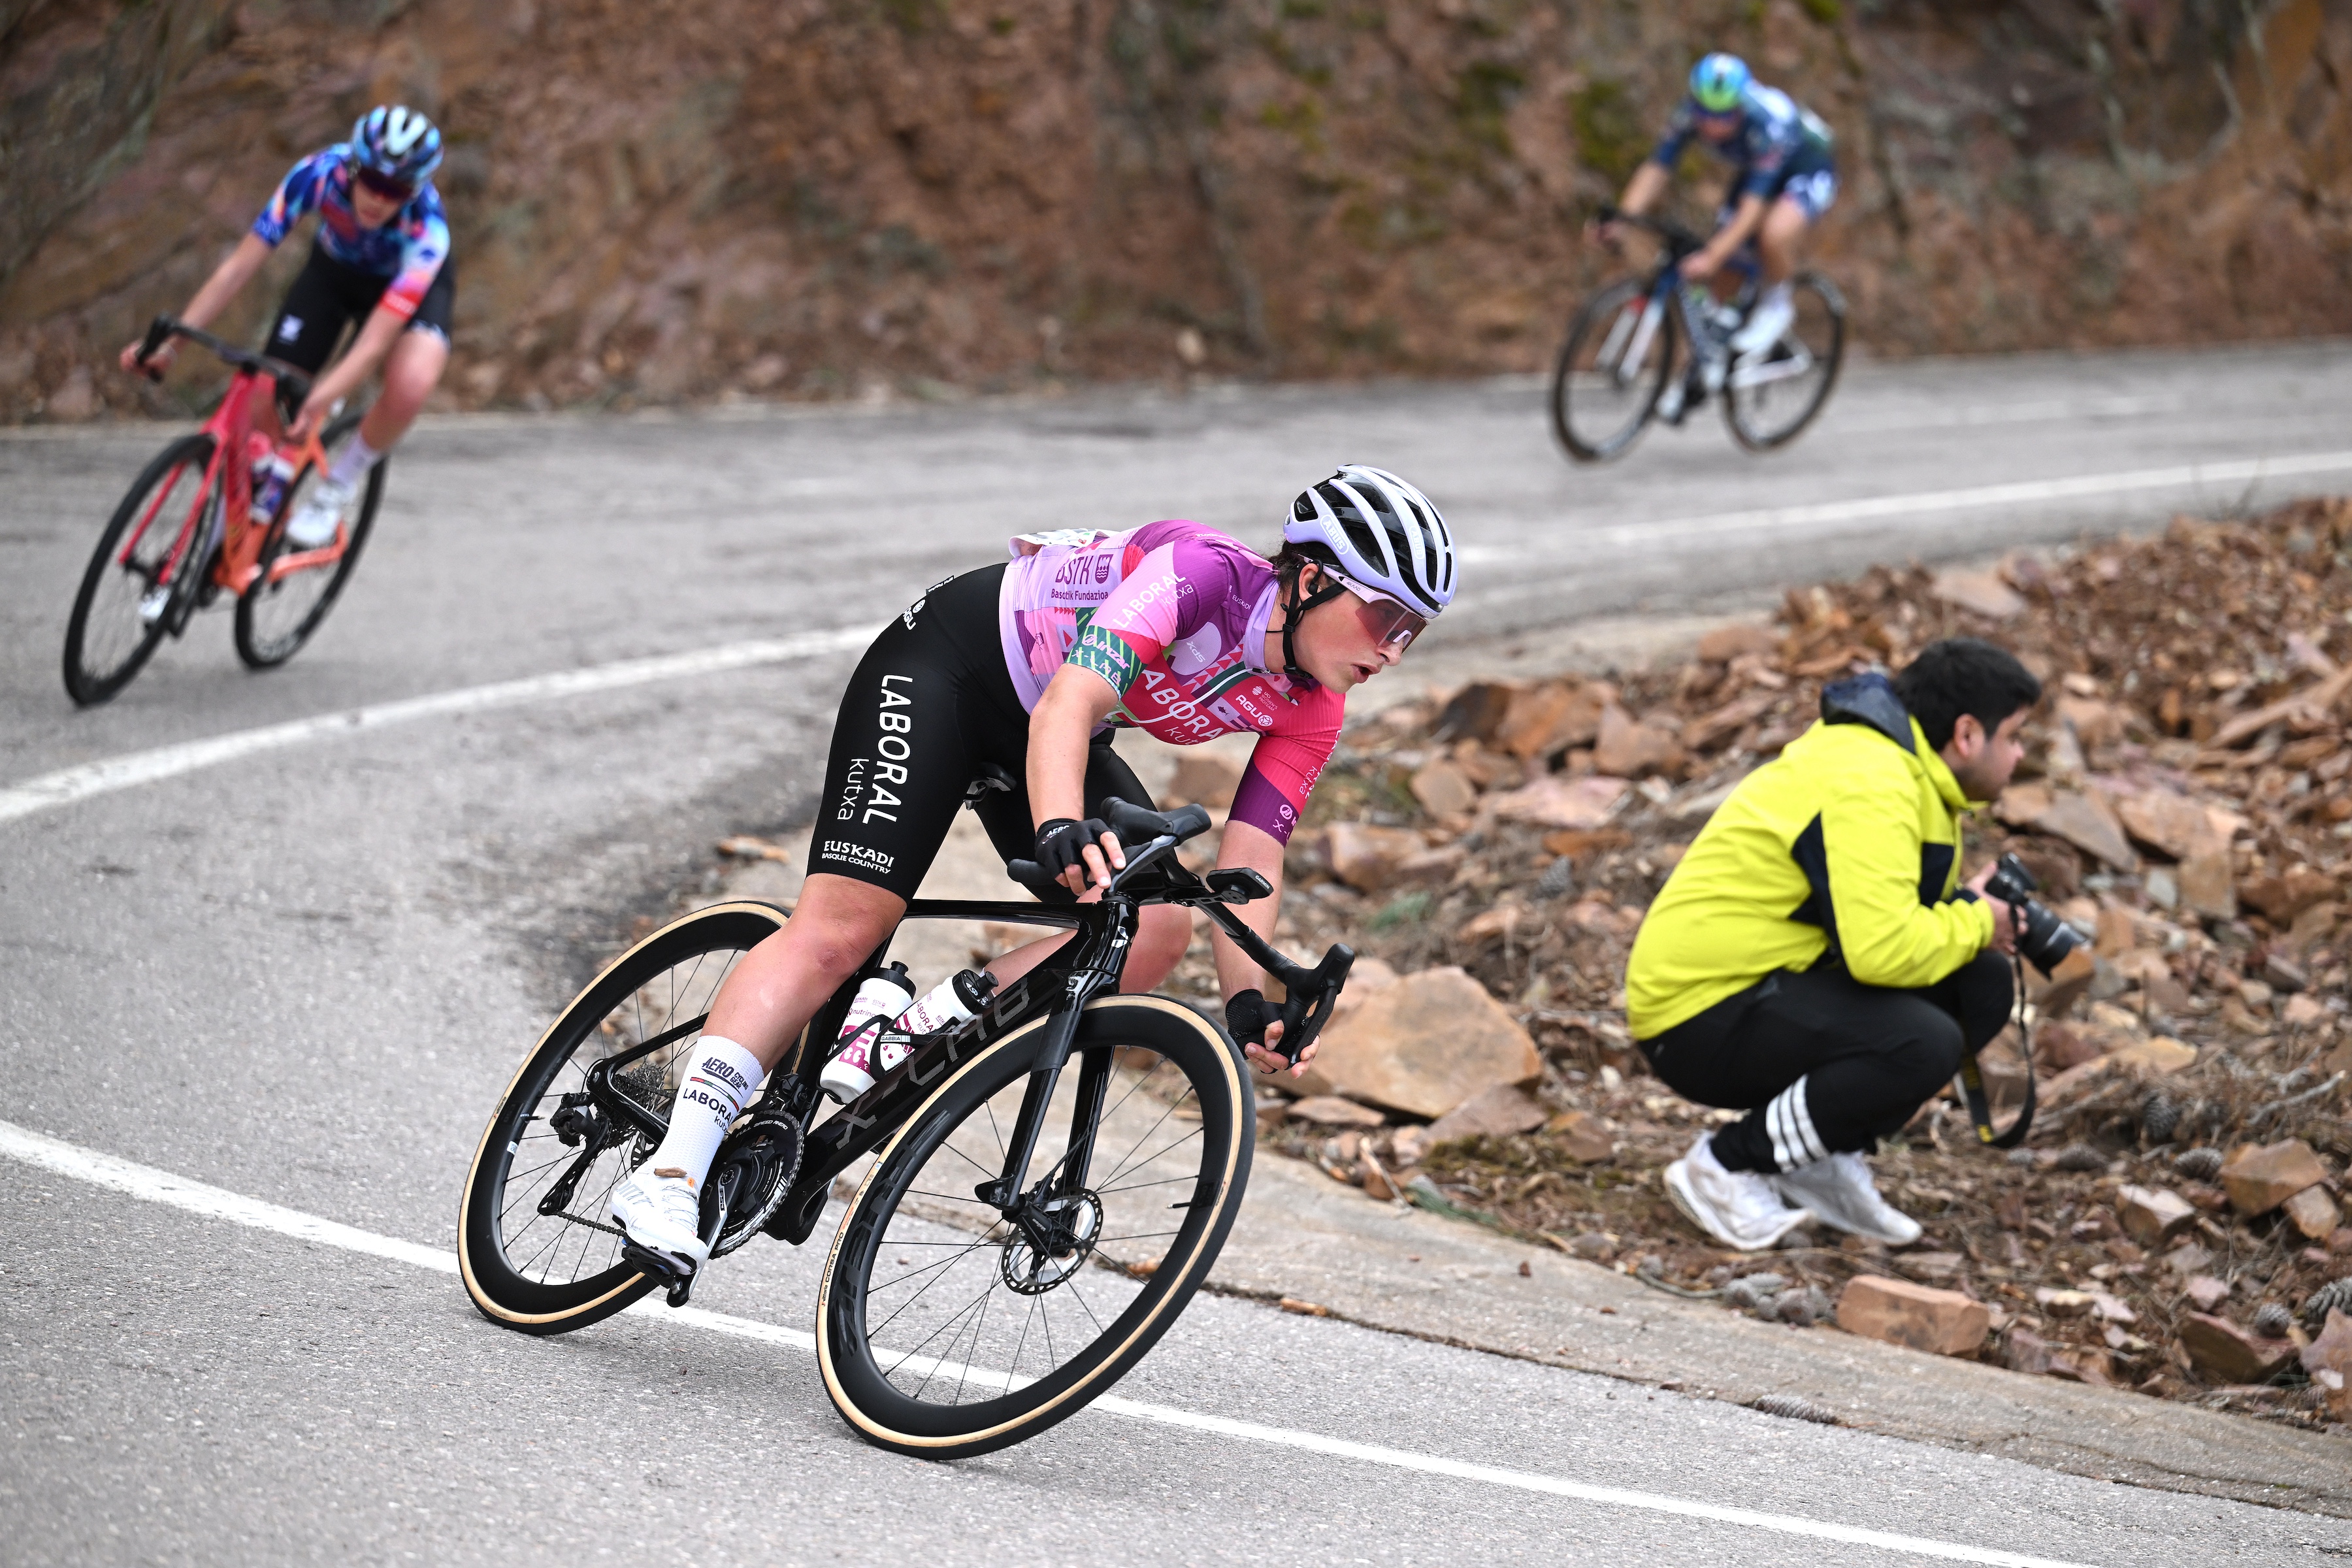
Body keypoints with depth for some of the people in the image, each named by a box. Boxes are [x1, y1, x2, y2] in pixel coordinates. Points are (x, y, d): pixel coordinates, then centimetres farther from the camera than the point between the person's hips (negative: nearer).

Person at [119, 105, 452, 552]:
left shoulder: (427, 229, -39)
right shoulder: (318, 173, -34)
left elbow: (375, 342, -44)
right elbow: (241, 265, -30)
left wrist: (317, 402, -58)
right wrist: (169, 340, -36)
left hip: (410, 285, -3)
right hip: (335, 269, 3)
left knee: (411, 385, -33)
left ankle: (338, 485, -7)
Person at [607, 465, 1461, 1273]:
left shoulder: (1310, 711, -11)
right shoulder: (1204, 574, -32)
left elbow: (1251, 864, -11)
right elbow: (1069, 705, -44)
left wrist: (1248, 1004, -26)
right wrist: (1061, 829, -62)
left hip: (1031, 732, 8)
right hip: (947, 666, -7)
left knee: (1157, 930, -15)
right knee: (843, 925, -20)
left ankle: (896, 1046, -11)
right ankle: (672, 1172, -21)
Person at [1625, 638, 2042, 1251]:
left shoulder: (1905, 769, 11)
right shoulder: (1868, 786, -22)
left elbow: (1874, 924, 21)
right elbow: (1882, 950, -32)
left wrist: (1971, 914, 0)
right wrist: (1974, 922, -13)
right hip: (1702, 1019, -10)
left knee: (1983, 987, 1)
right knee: (1922, 1044, -29)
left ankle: (1825, 1160, 7)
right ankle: (1727, 1168, -11)